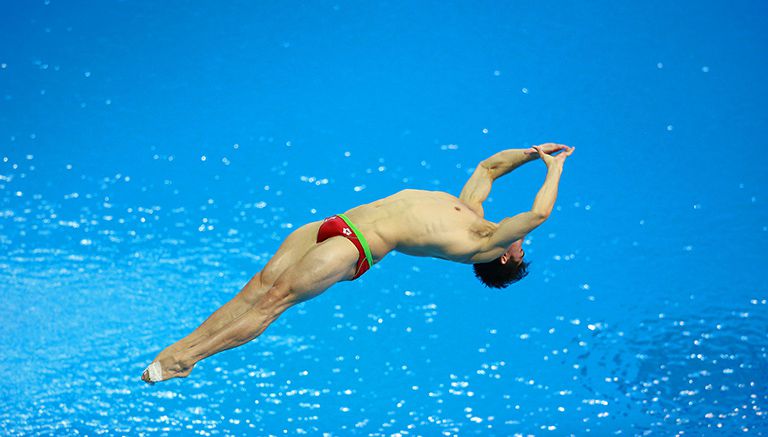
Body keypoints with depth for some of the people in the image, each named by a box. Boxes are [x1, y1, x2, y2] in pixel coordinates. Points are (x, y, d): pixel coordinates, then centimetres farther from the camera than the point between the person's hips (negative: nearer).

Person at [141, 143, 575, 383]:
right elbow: (489, 165, 36)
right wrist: (534, 153, 29)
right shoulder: (471, 211, 22)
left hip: (355, 248, -7)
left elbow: (538, 214, -7)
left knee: (275, 297, -18)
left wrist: (554, 168, 4)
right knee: (261, 284, -7)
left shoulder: (482, 245, 0)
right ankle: (183, 345, -12)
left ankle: (183, 360, -20)